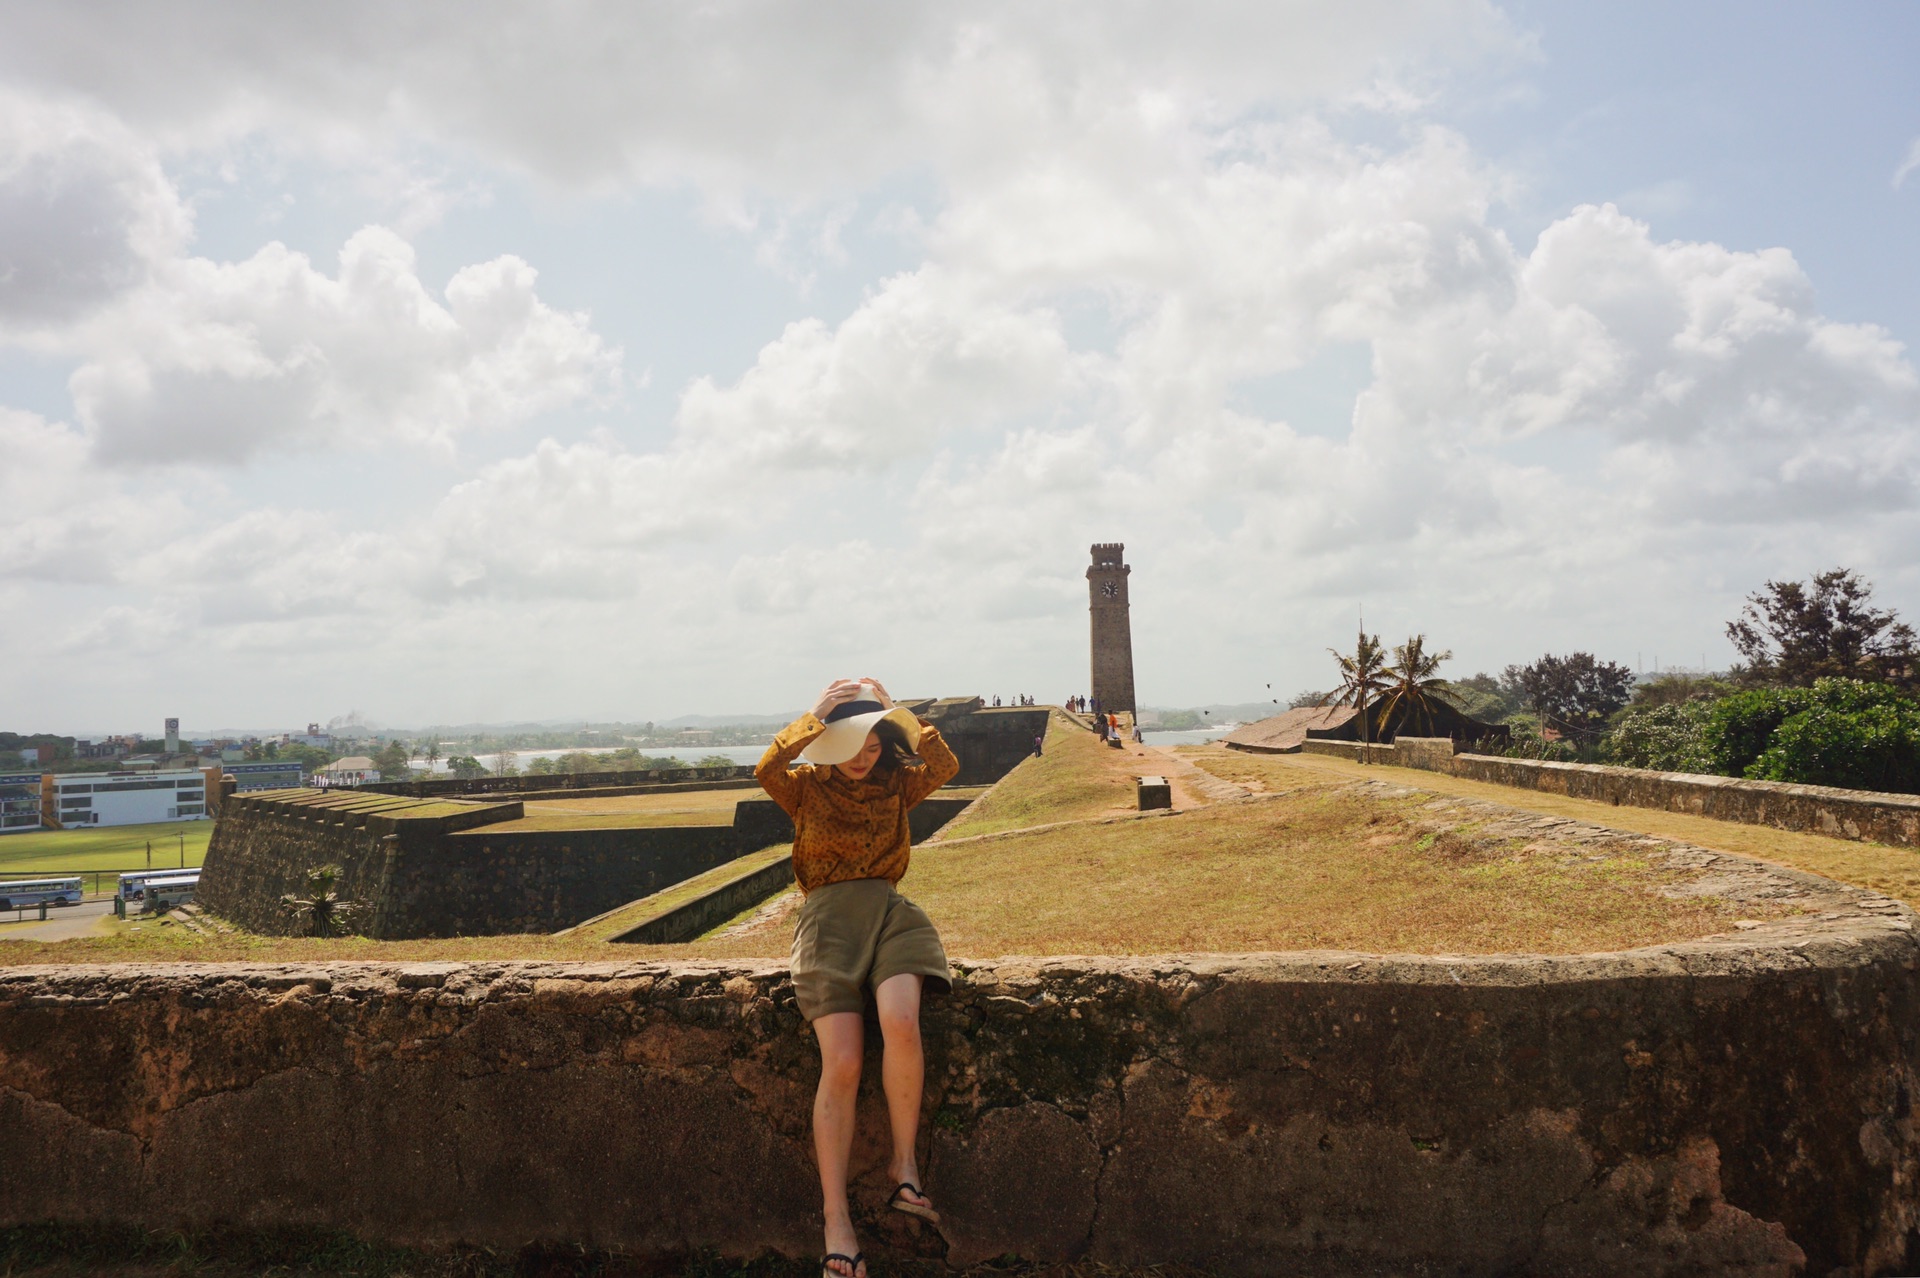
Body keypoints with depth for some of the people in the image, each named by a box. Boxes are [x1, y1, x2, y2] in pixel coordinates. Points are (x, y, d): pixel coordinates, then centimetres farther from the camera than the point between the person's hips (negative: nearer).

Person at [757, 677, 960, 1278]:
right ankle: (836, 1222, -13)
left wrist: (897, 712, -1)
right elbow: (767, 768, -11)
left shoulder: (895, 785, 15)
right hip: (828, 915, -1)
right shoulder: (806, 787, 11)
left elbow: (946, 766, -3)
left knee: (900, 1021, -32)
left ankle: (904, 1165, -15)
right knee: (842, 1063, -19)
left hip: (889, 910, 2)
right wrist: (816, 716, -8)